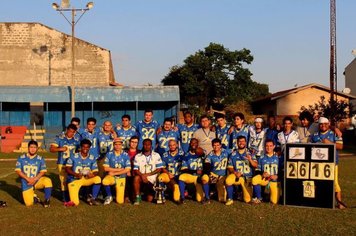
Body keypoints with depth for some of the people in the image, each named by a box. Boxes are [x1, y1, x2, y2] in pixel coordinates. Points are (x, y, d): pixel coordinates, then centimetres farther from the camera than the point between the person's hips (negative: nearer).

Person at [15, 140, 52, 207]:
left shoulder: (40, 159, -3)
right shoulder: (21, 158, -2)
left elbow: (43, 171, -6)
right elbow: (18, 170, -6)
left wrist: (34, 179, -20)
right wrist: (28, 179, -17)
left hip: (37, 181, 0)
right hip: (26, 184, 0)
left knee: (47, 181, -32)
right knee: (28, 203, -11)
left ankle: (46, 200, -13)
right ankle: (33, 197, 26)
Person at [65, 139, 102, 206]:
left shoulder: (92, 158, -1)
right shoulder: (74, 156, -6)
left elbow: (95, 171, -3)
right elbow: (67, 168, -8)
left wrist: (92, 174, -28)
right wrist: (76, 174, -25)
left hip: (86, 178, 3)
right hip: (74, 180, -3)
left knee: (98, 179, -27)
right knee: (75, 203, -21)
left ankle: (92, 198, -10)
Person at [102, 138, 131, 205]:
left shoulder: (125, 155, -4)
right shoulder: (109, 154, -3)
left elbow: (127, 169, -9)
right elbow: (106, 168, -9)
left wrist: (114, 173, -12)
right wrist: (119, 169, -13)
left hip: (121, 177, 0)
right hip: (111, 176, 0)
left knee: (120, 201, -7)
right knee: (105, 181, -37)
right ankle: (109, 196, -9)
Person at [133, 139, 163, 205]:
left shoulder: (156, 156, 3)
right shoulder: (138, 156, 4)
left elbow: (159, 169, -2)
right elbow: (135, 170, -3)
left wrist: (148, 174, -13)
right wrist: (142, 175, -24)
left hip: (151, 179, 0)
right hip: (141, 177, 0)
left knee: (149, 199, -10)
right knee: (136, 178, -36)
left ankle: (148, 193, 28)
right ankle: (137, 197, -18)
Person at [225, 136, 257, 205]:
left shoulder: (250, 153, 4)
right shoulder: (233, 154, 6)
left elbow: (255, 165, -5)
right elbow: (230, 167, 5)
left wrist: (250, 160, -25)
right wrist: (235, 172, -15)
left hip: (248, 177, 0)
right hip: (237, 176, 0)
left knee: (247, 200, -9)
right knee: (228, 180, -35)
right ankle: (230, 199, -16)